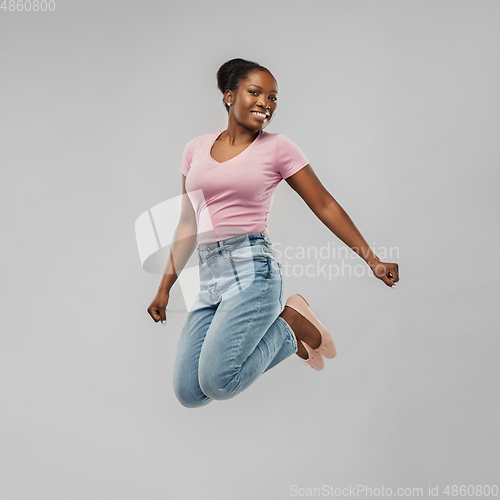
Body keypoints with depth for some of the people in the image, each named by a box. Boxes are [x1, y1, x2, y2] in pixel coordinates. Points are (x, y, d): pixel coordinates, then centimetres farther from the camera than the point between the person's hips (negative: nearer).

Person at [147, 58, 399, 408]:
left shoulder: (277, 148, 2)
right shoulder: (196, 149, 13)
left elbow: (325, 206, 4)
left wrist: (372, 260, -1)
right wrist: (165, 287, 17)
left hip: (252, 269, -5)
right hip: (209, 276, 5)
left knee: (217, 381, -20)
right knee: (188, 392, -2)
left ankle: (290, 322, 6)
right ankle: (286, 337, 16)